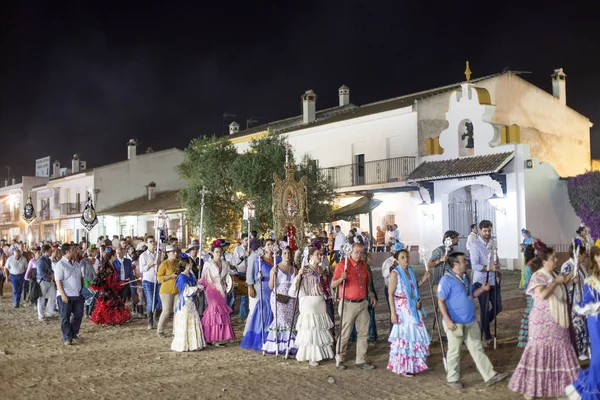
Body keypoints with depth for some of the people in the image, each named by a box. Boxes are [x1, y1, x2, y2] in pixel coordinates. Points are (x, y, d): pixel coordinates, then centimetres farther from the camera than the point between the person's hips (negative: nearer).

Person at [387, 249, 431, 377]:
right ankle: (403, 367, 10)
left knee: (415, 335, 12)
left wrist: (423, 280, 2)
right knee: (404, 336, -1)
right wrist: (393, 313, -17)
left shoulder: (410, 271, 8)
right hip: (401, 308, -7)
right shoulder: (395, 273, -12)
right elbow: (391, 294, -13)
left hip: (413, 308, 7)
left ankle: (413, 363, 27)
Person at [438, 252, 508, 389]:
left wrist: (482, 289, 1)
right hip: (455, 323, -8)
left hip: (471, 321, 8)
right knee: (454, 351, 6)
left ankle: (490, 376, 18)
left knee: (477, 349, 13)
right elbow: (441, 301, -18)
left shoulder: (465, 277, 9)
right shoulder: (446, 280, -18)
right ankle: (452, 378, 20)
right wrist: (448, 320, -23)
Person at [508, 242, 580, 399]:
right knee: (539, 351, -3)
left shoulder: (553, 275, 10)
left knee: (558, 351, 14)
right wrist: (557, 281, -22)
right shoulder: (538, 276, -17)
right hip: (543, 322, -8)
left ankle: (557, 382, 29)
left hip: (556, 321, 8)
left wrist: (566, 282, 7)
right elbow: (542, 294, -33)